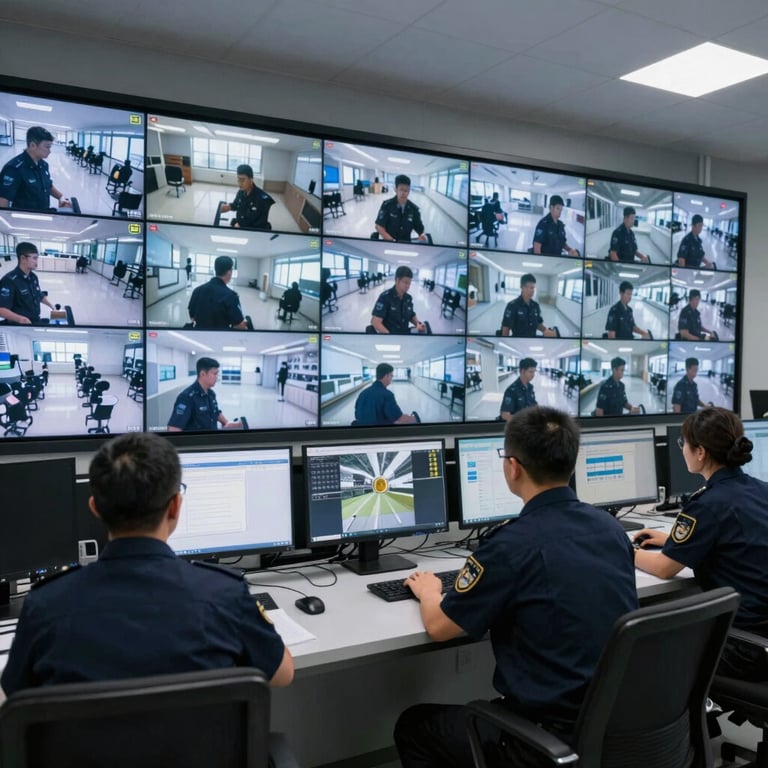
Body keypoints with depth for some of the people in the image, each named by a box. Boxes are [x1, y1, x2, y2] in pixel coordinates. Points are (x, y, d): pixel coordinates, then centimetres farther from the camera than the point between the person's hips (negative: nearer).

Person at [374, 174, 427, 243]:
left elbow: (419, 229, 8)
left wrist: (422, 236, -15)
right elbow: (379, 227, -9)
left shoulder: (414, 209, 3)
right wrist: (392, 241, -20)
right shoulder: (387, 205, -4)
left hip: (406, 243, 3)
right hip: (388, 243, -3)